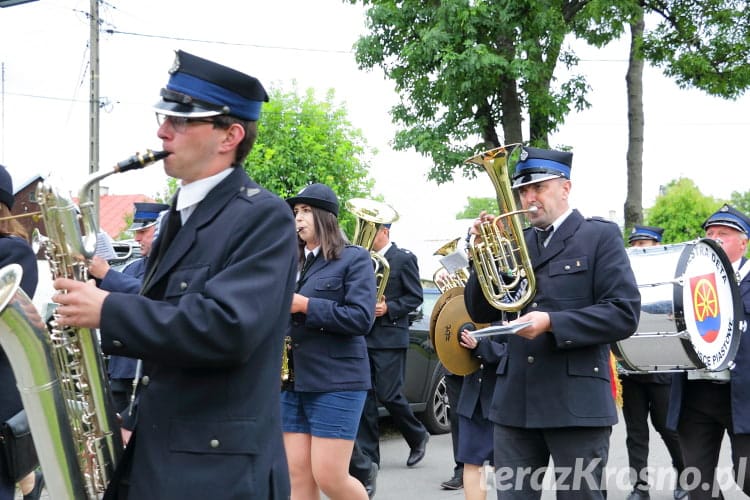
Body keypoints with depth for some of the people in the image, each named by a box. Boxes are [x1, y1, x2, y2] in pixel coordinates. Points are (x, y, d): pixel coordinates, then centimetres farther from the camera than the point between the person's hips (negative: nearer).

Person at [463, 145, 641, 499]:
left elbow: (624, 314, -10)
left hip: (576, 401, -4)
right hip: (515, 401, 5)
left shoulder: (600, 236, -1)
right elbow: (481, 313, 13)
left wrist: (552, 323, -19)